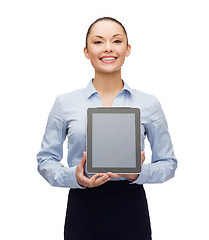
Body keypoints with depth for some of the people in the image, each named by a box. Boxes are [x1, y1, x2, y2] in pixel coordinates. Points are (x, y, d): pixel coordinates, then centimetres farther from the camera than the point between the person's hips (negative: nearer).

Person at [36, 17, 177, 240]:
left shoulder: (149, 104, 1)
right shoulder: (65, 103, 0)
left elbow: (168, 163, 6)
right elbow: (45, 160, 5)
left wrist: (139, 173, -14)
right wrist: (74, 177, -14)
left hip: (131, 208, 1)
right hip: (82, 207, 0)